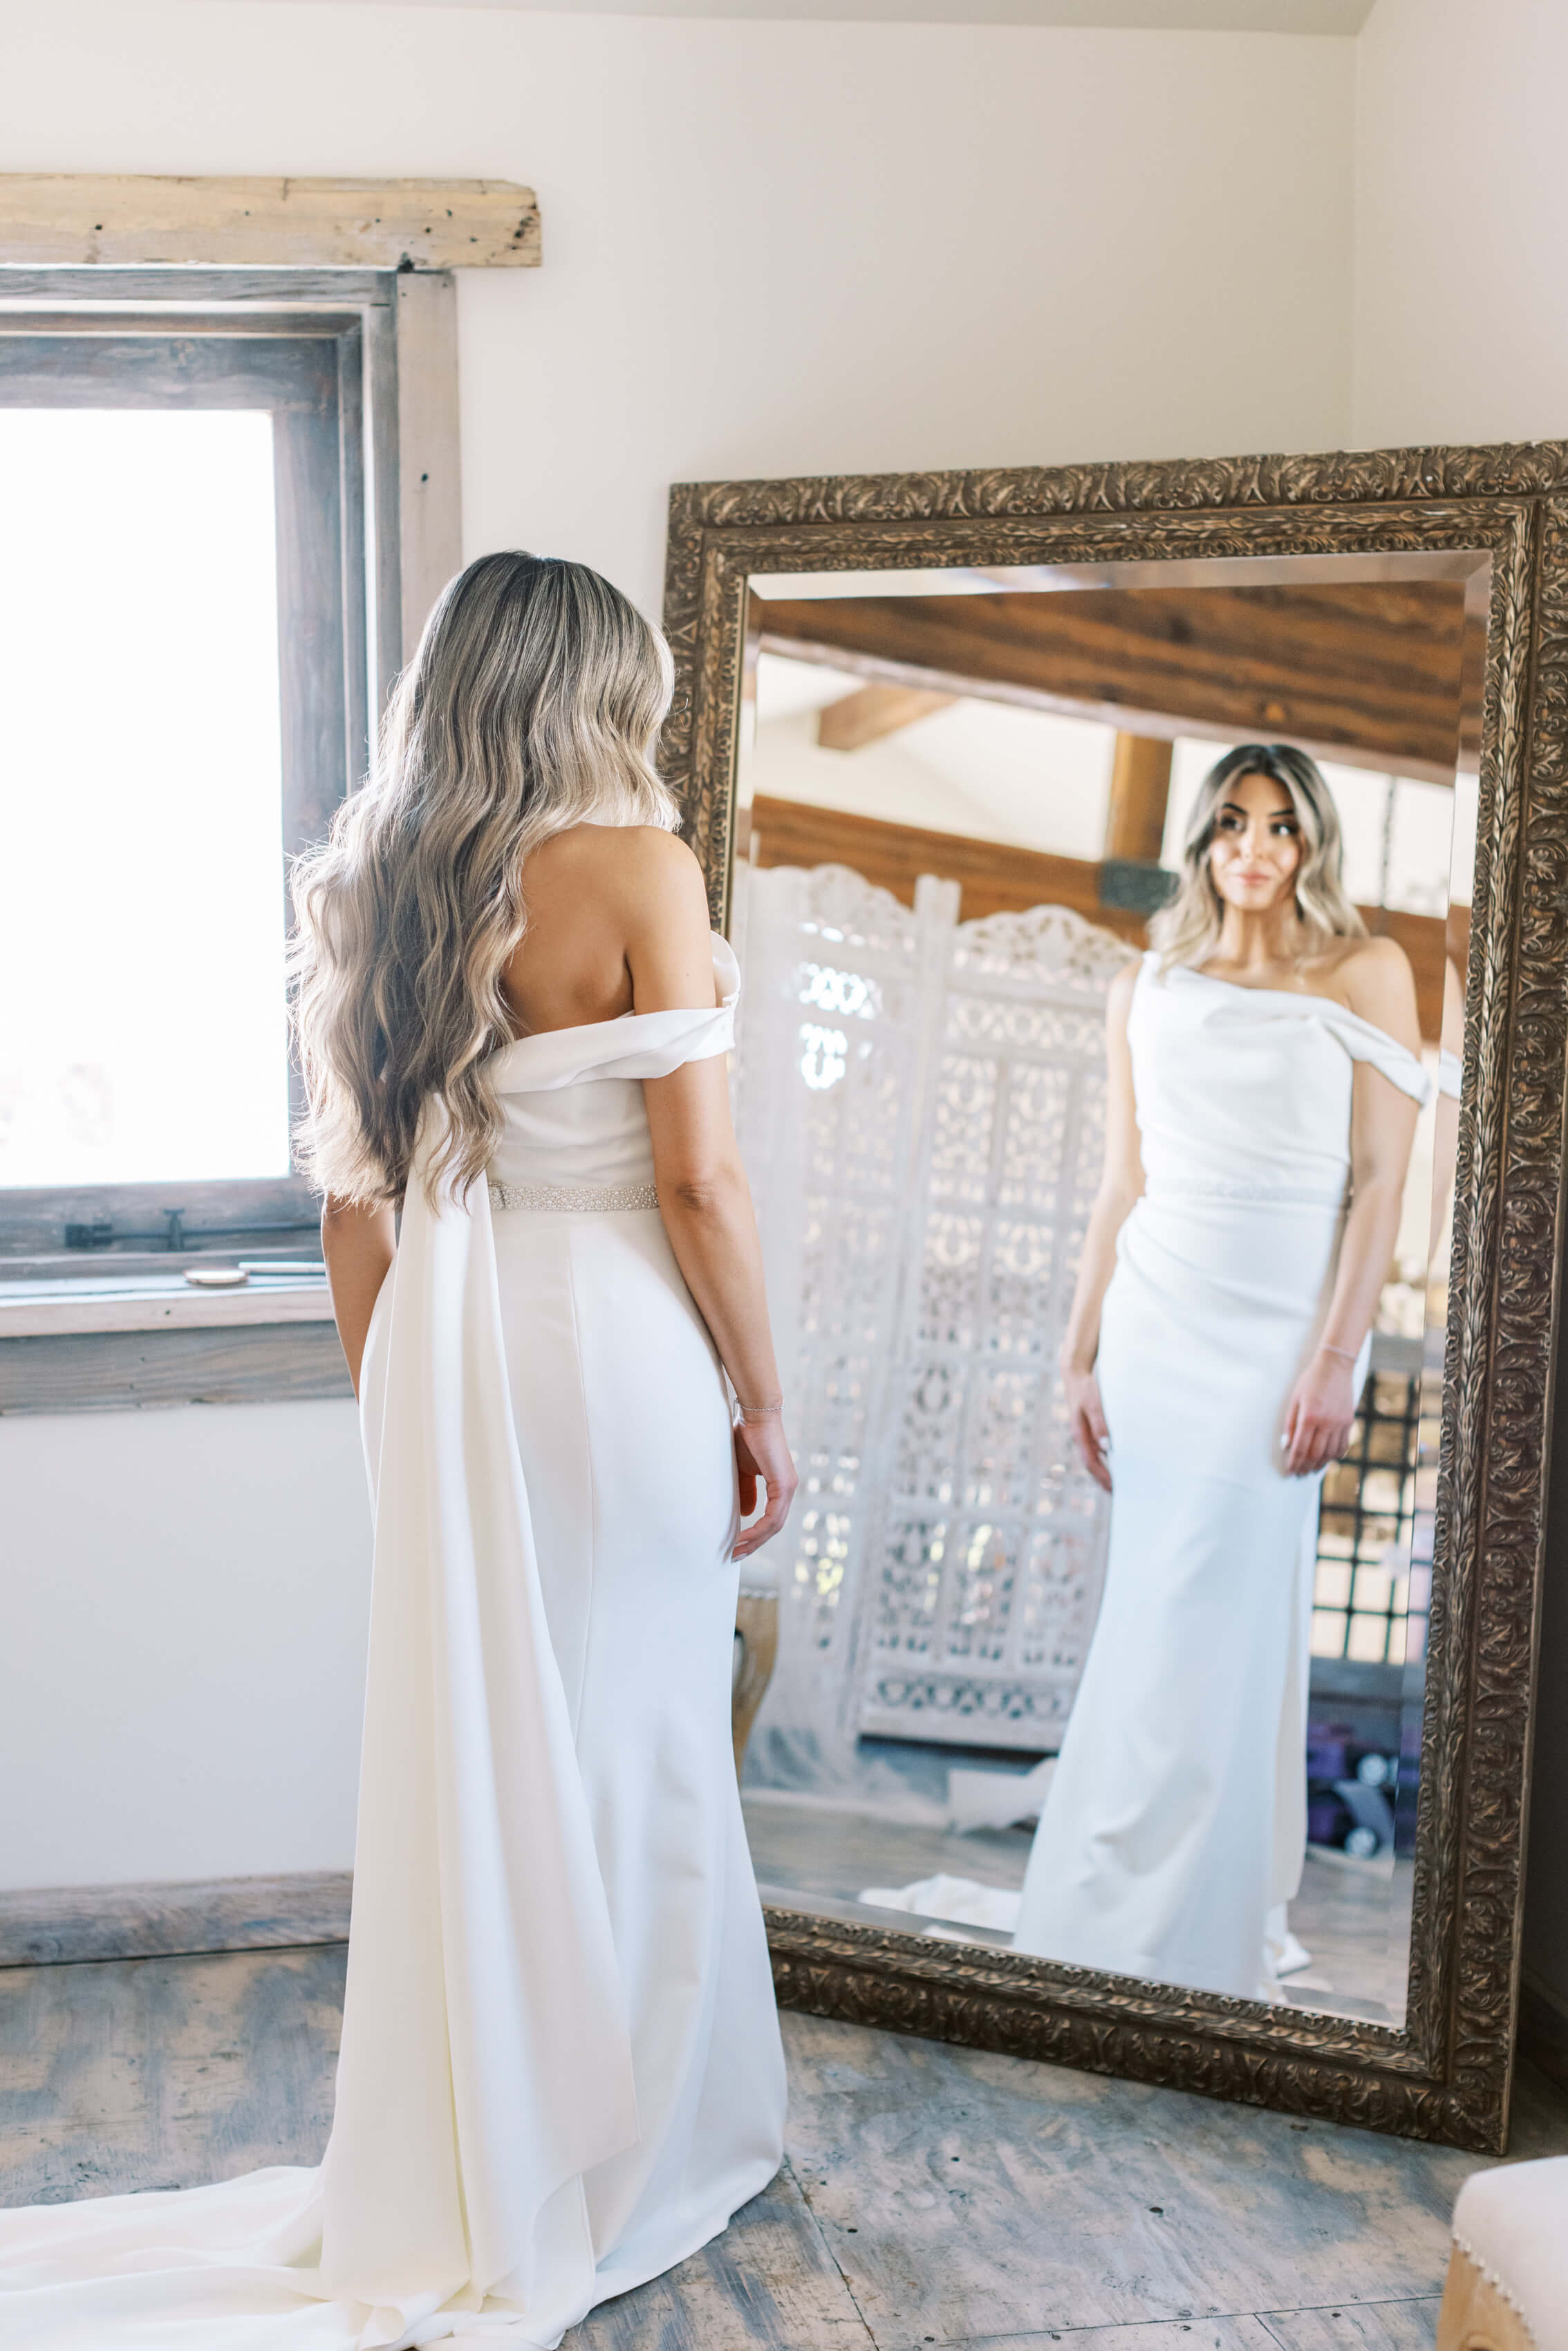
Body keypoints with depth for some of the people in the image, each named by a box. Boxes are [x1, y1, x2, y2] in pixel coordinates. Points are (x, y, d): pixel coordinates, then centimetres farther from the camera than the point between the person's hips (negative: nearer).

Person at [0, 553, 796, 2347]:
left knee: (460, 1748, 15)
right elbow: (697, 1179, -13)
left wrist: (390, 1398, 18)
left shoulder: (361, 887, 8)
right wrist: (762, 1403, -3)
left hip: (442, 1349, 6)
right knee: (632, 1754, 9)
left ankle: (459, 2185, 30)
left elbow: (354, 1192, 10)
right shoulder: (638, 868, -9)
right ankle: (619, 2179, 26)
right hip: (615, 1342, -5)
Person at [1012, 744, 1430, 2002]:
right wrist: (1081, 1353, 8)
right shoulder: (1146, 989, 13)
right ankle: (1121, 1920, 19)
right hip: (1156, 1326, 3)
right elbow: (1121, 1189, 12)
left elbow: (1379, 1182, -5)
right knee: (1157, 1632, 6)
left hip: (1279, 1331, -3)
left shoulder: (1367, 974, 3)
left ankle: (1199, 1943, 7)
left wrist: (1338, 1358, -13)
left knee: (1221, 1630, -5)